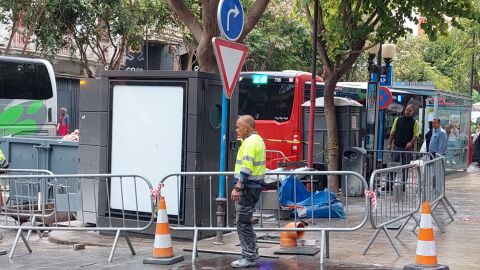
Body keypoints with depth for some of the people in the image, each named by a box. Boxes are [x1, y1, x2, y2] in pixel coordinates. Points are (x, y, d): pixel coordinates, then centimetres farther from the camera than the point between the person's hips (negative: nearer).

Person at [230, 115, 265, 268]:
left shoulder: (250, 142, -15)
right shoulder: (258, 140, 17)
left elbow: (246, 168, -23)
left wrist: (238, 188, -25)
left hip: (248, 187, -11)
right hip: (255, 186, 11)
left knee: (243, 222, -5)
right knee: (245, 221, 18)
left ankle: (249, 258, -2)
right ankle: (252, 253, 25)